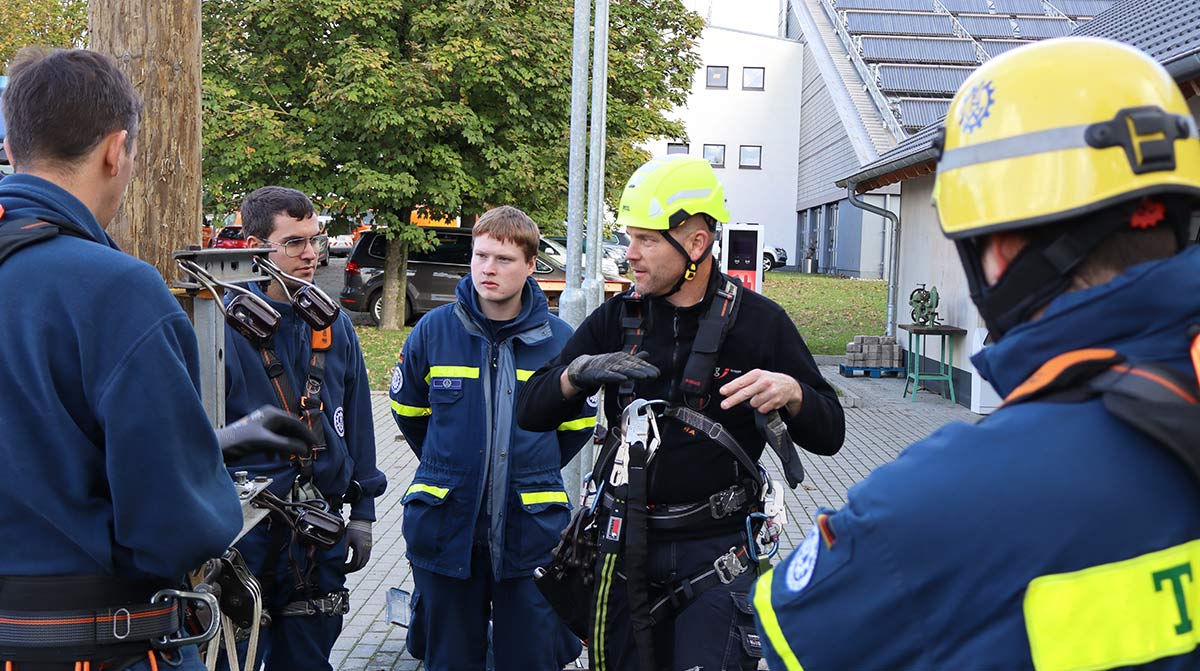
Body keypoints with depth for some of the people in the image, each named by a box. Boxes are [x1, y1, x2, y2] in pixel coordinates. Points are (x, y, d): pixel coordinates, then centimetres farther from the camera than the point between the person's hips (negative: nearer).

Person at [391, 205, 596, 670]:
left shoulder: (559, 339, -3)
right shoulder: (434, 331, -3)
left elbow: (578, 424, 11)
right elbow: (408, 410, 13)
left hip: (530, 527, 0)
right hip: (445, 525, 1)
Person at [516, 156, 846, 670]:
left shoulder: (759, 322, -4)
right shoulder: (616, 319, 3)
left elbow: (828, 435, -1)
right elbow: (530, 411, 2)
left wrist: (790, 392, -23)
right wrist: (578, 371, -18)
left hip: (717, 551, -3)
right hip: (626, 547, 3)